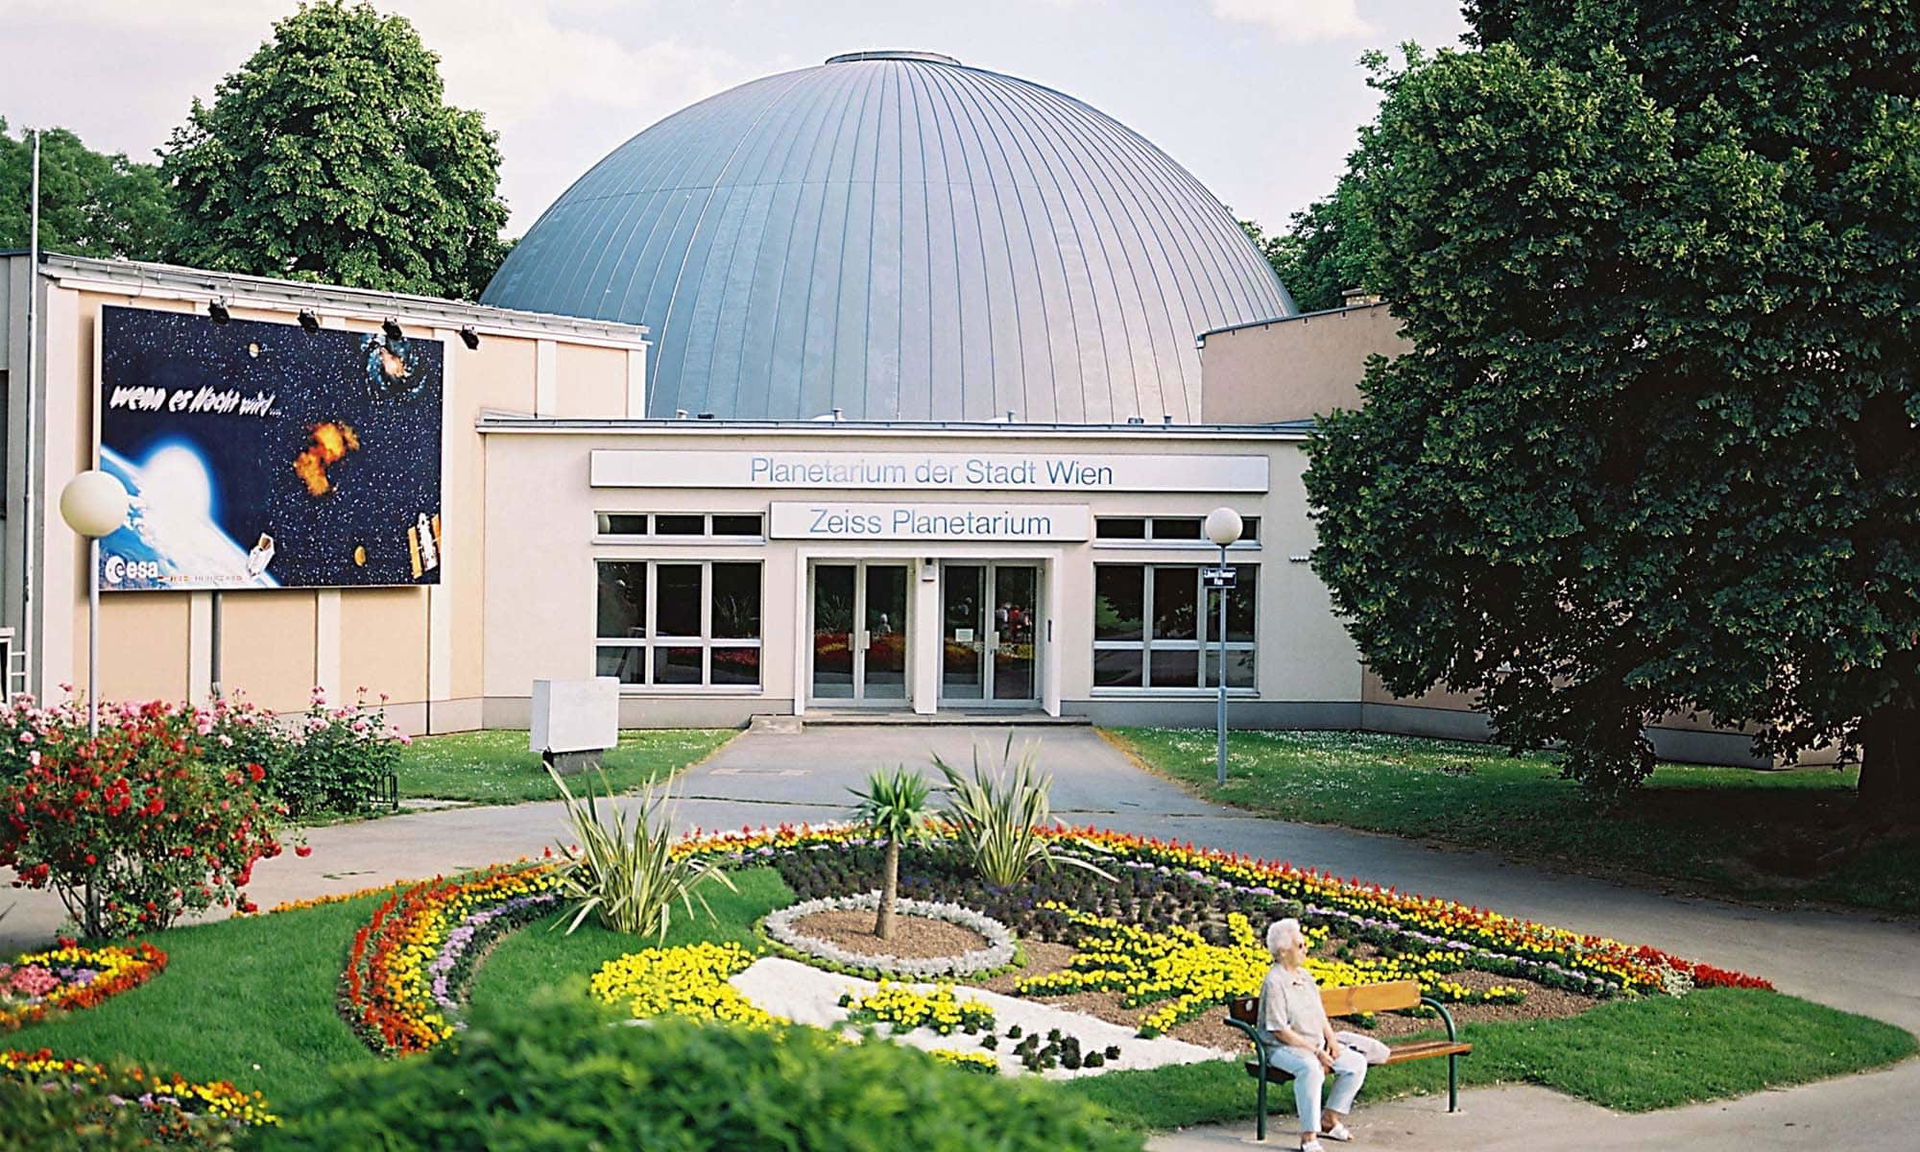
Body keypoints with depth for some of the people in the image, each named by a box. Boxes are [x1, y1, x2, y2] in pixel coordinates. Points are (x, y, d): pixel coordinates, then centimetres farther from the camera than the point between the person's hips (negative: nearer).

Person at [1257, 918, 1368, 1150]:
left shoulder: (1305, 976, 12)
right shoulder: (1274, 983, -17)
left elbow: (1320, 1014, 19)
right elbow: (1280, 1031, -20)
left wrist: (1331, 1040, 1)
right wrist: (1315, 1052, -19)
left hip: (1316, 1044, 9)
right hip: (1283, 1048, -9)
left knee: (1357, 1062, -4)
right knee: (1310, 1068, -38)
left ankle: (1329, 1120, 6)